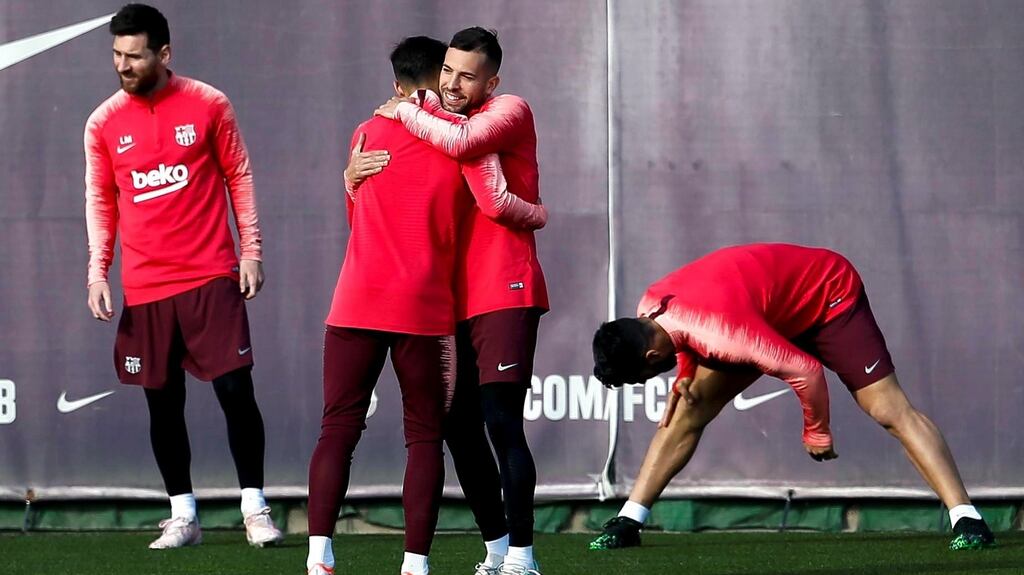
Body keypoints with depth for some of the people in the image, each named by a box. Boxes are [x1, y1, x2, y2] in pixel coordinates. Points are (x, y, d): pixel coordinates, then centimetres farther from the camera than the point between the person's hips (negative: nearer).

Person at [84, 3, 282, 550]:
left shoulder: (208, 105, -1)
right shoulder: (103, 124, 3)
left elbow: (239, 177, 6)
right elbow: (99, 201, 10)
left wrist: (251, 251, 1)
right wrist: (97, 270, 1)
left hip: (212, 277, -2)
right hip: (145, 287, 2)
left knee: (235, 388, -7)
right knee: (163, 402, 5)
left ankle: (254, 509, 3)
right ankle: (182, 517, 16)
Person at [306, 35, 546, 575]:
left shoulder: (366, 134, 13)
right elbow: (495, 203, -8)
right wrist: (540, 215, 11)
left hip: (356, 304, 2)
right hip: (424, 308, -2)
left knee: (338, 428, 2)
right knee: (424, 435, 4)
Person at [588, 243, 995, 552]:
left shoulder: (723, 332, -42)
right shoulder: (649, 308, -16)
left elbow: (806, 371, -36)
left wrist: (816, 432, -20)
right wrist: (684, 376, -6)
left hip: (830, 295, -8)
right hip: (777, 313, 8)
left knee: (888, 407, -19)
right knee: (688, 408, -1)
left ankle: (967, 522, -25)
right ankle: (628, 522, 4)